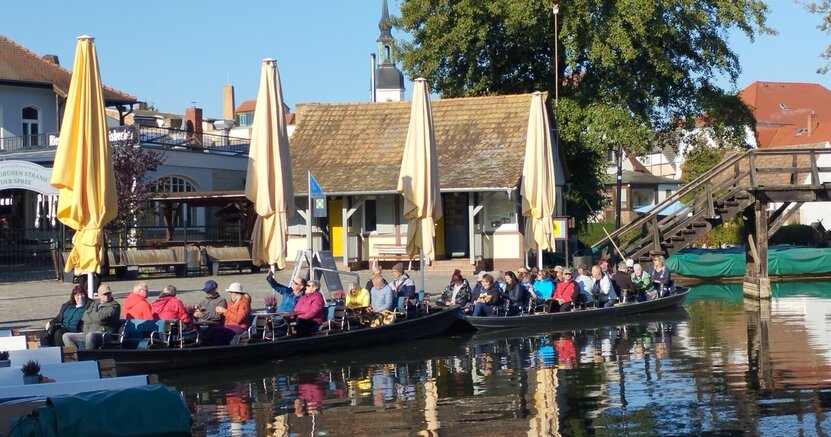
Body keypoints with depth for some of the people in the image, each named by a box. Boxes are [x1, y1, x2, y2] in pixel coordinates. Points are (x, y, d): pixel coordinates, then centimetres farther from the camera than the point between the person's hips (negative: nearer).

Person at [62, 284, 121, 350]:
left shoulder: (114, 306, 0)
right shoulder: (94, 304, 22)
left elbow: (101, 317, -14)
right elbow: (84, 317, 7)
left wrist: (90, 316, 2)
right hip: (88, 333, 8)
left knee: (90, 335, -40)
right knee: (66, 336, -2)